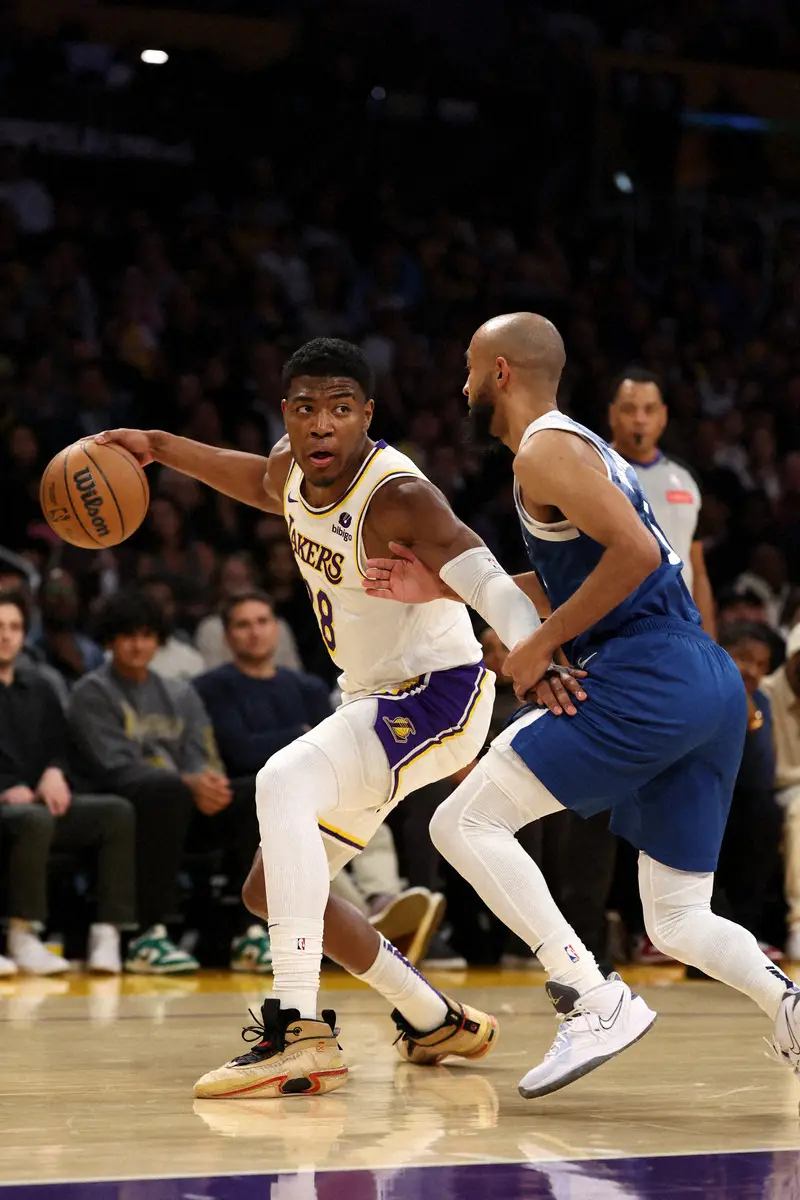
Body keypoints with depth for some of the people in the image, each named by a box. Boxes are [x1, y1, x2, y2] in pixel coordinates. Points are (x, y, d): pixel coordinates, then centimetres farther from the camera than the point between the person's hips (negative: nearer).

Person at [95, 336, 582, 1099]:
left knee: (284, 780, -34)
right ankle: (437, 1023, 30)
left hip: (435, 694, -10)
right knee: (270, 890, 14)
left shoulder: (397, 495, -24)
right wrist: (159, 448, 16)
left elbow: (484, 579, -40)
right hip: (373, 699, 10)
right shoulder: (292, 471, 0)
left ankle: (300, 1033, -40)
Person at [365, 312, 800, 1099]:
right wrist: (444, 589, 29)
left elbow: (636, 553, -19)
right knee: (677, 924, 13)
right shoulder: (579, 445, 26)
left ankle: (595, 998, -14)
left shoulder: (544, 449, -5)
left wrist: (545, 643, -10)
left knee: (464, 822, -6)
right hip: (711, 684, 10)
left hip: (644, 677, -10)